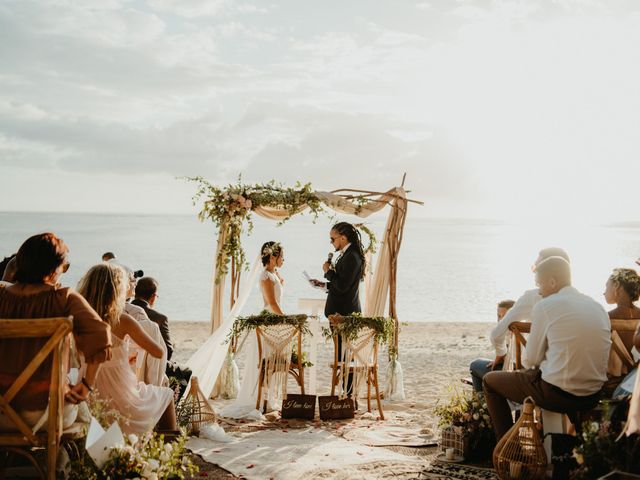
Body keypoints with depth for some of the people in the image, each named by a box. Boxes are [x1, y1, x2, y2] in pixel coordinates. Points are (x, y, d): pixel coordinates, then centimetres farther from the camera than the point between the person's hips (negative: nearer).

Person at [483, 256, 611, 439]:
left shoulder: (545, 306, -10)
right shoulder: (599, 307, 7)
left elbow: (531, 359, -5)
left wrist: (530, 364, 18)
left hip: (557, 395, -7)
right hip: (592, 398, 7)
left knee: (490, 380, 13)